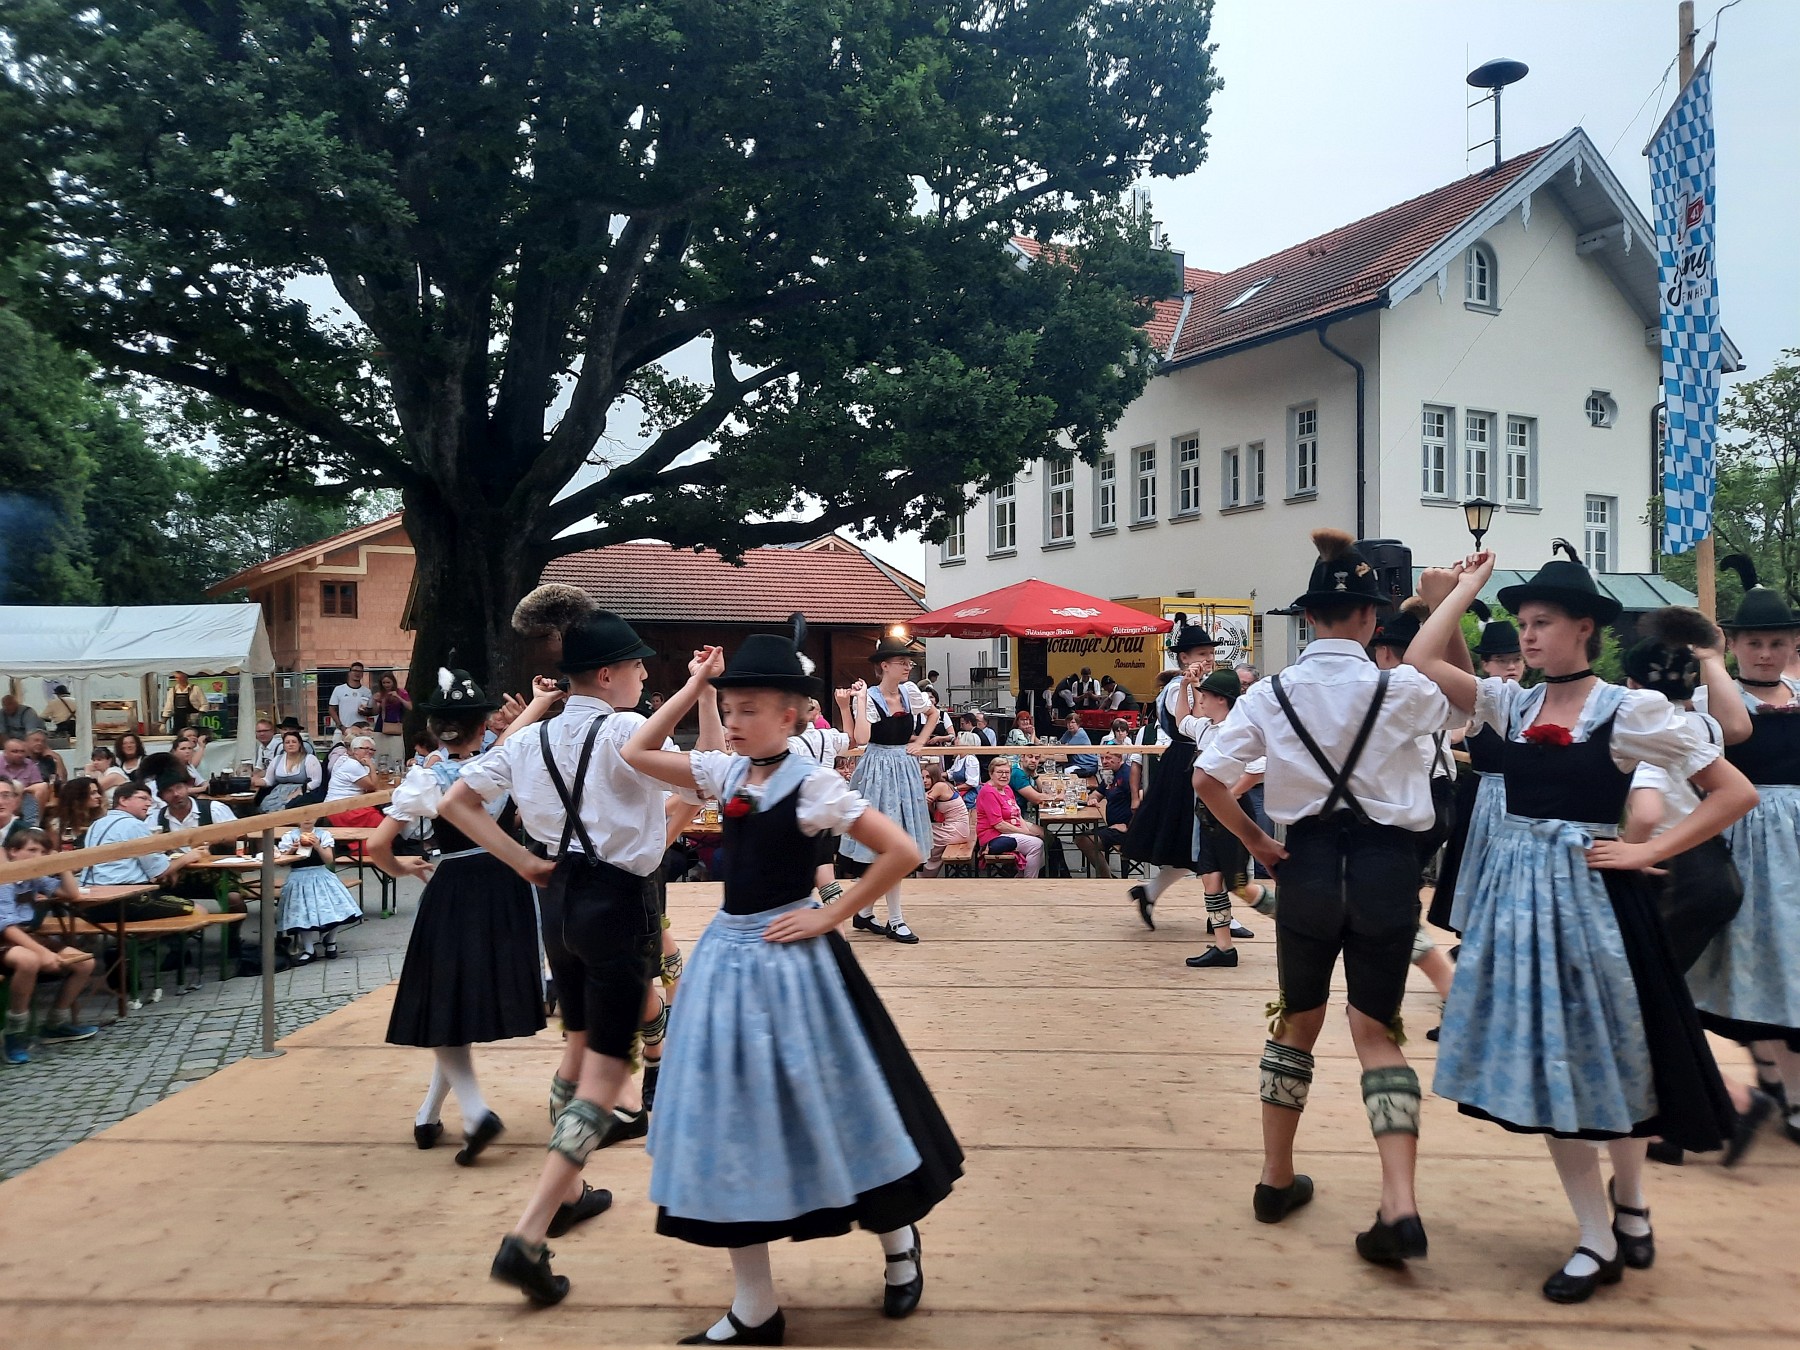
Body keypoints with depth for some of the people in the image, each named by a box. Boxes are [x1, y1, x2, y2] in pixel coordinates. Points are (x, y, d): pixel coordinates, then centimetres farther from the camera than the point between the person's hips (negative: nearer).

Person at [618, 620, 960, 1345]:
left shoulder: (812, 783, -14)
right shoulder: (724, 772, 4)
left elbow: (902, 851, -18)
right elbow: (636, 752, 11)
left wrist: (831, 915, -15)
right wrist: (692, 686, 4)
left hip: (788, 958, -7)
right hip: (728, 955, 7)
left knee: (816, 1106, 6)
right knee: (732, 1117, 10)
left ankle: (898, 1240, 35)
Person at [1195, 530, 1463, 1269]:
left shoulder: (1271, 692, -5)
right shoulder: (1401, 689, -8)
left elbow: (1210, 780, -11)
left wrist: (1253, 840, 2)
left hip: (1308, 862, 1)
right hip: (1385, 864, -1)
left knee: (1297, 1021, 19)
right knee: (1378, 1032, 9)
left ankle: (1277, 1179, 29)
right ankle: (1399, 1205, -3)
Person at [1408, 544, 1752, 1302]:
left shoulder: (1631, 710, -8)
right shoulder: (1512, 704, 4)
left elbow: (1735, 793, -6)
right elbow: (1422, 661, -1)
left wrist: (1647, 853, -11)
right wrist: (1466, 586, 4)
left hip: (1590, 891, -4)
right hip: (1518, 891, 5)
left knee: (1605, 1054, 9)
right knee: (1544, 1060, 8)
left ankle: (1630, 1208, 35)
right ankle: (1598, 1238, 21)